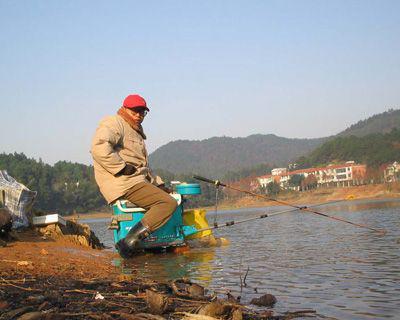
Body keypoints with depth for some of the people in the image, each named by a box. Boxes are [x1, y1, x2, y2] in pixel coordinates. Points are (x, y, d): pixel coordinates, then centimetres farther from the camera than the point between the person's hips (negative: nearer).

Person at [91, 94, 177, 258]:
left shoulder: (136, 132, 28)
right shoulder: (113, 123, -4)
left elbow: (144, 167, 30)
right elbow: (99, 148, -24)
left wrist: (159, 184, 18)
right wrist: (122, 168, -20)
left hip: (137, 181, 11)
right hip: (124, 184, -11)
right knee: (168, 203, -21)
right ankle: (130, 241, -30)